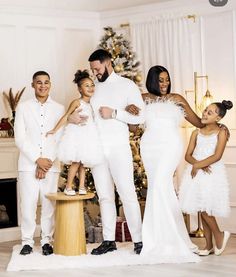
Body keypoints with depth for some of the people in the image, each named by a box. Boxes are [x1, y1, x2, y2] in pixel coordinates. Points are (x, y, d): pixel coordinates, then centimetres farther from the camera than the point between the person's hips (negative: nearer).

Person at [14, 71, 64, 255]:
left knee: (49, 204, 0)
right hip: (28, 164, 0)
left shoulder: (59, 109, 8)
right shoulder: (23, 107, 7)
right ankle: (27, 241, 6)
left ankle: (47, 241, 10)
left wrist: (47, 161, -7)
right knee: (28, 204, -3)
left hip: (51, 165, 1)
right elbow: (20, 138, 0)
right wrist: (37, 159, -8)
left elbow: (59, 139, 3)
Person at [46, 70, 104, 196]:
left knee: (83, 162, 6)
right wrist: (55, 129, -12)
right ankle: (68, 187, 0)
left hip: (88, 135, 6)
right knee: (76, 161, -9)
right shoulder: (77, 102, -6)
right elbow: (66, 116, -9)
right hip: (77, 133, -6)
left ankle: (82, 187, 8)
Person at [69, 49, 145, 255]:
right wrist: (73, 118, -3)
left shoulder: (127, 85, 1)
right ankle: (109, 240, 13)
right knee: (104, 196, 8)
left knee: (127, 193, -7)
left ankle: (138, 240, -3)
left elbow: (140, 116, -4)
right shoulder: (94, 87, 14)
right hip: (97, 147, 5)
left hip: (118, 147, -5)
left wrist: (114, 113, -14)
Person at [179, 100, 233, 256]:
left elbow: (217, 156, -13)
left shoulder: (221, 133, -1)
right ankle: (209, 245, 11)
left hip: (213, 173, -5)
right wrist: (199, 165, -14)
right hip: (196, 174, 5)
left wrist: (197, 166, -14)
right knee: (202, 209, 4)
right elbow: (188, 155, 5)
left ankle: (219, 235, 10)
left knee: (205, 208, -13)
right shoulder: (197, 133, 11)